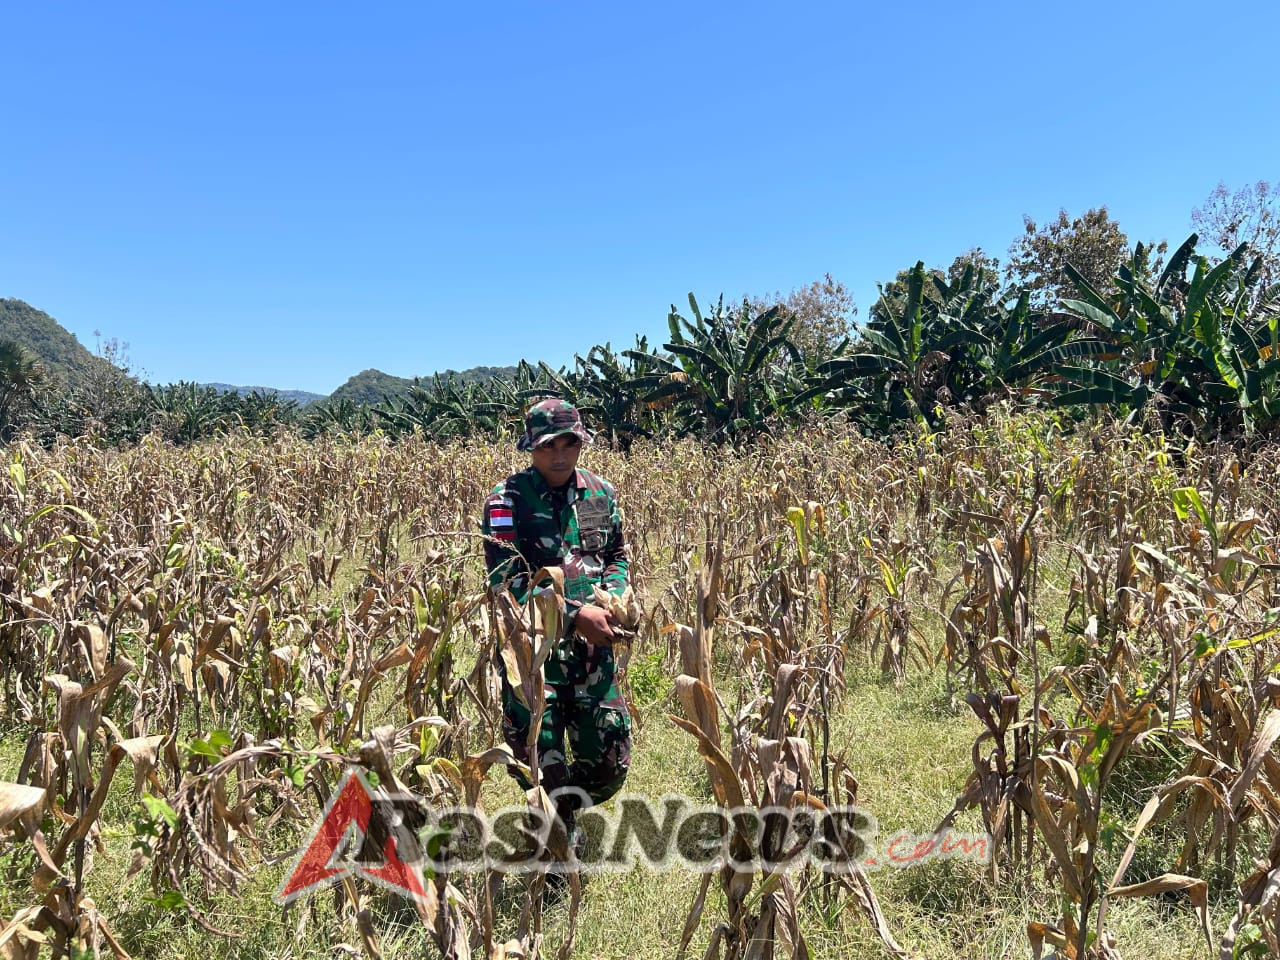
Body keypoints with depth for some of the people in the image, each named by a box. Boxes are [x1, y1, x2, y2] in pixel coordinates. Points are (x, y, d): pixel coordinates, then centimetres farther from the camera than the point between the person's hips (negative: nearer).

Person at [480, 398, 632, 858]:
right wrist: (575, 613, -20)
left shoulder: (602, 493, 7)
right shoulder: (507, 501, -8)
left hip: (592, 644, 4)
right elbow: (506, 582, -15)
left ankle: (565, 819, 40)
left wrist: (614, 595, -2)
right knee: (537, 755, -5)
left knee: (609, 758, 9)